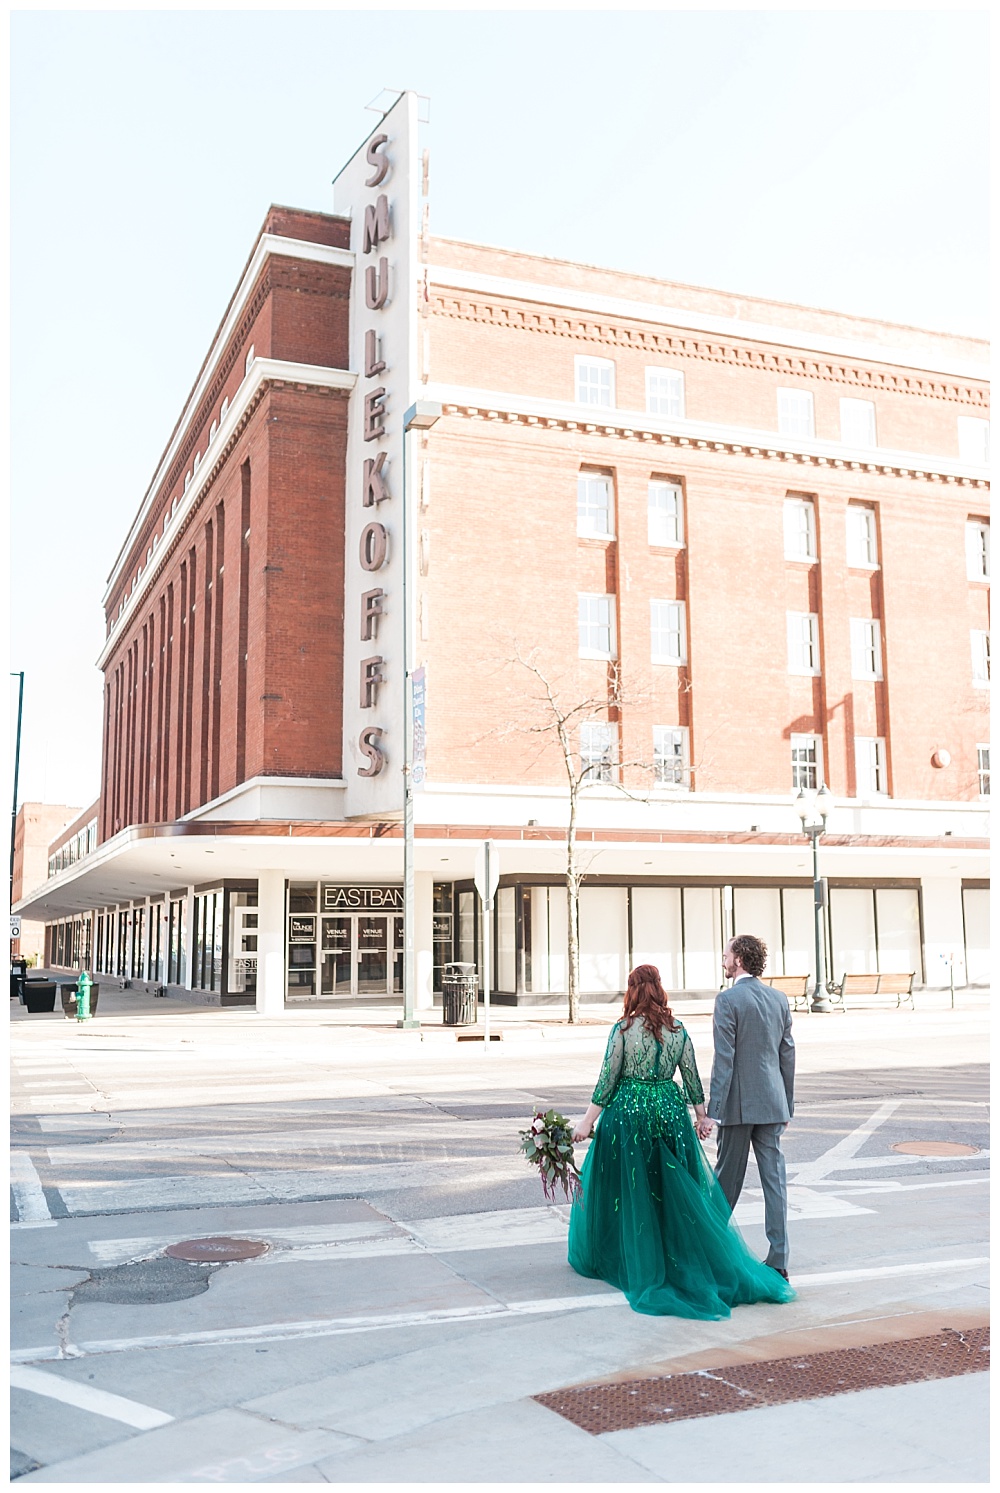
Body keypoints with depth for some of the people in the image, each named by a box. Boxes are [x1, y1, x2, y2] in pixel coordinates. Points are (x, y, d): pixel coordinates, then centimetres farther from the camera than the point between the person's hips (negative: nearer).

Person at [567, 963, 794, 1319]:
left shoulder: (624, 1028, -10)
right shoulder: (677, 1029, 1)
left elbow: (608, 1079, -10)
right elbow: (691, 1077, 5)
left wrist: (587, 1121, -4)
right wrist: (702, 1116, 17)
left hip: (628, 1113, -3)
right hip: (669, 1112, 4)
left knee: (628, 1190, 9)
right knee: (677, 1190, 11)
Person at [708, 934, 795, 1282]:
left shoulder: (728, 999, -12)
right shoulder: (779, 998, 7)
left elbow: (724, 1058, -15)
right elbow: (788, 1054, 11)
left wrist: (713, 1108, -11)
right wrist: (787, 1103, 19)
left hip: (738, 1104, -5)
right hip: (772, 1102, 5)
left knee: (728, 1178, 8)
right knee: (774, 1178, 5)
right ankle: (778, 1260, 5)